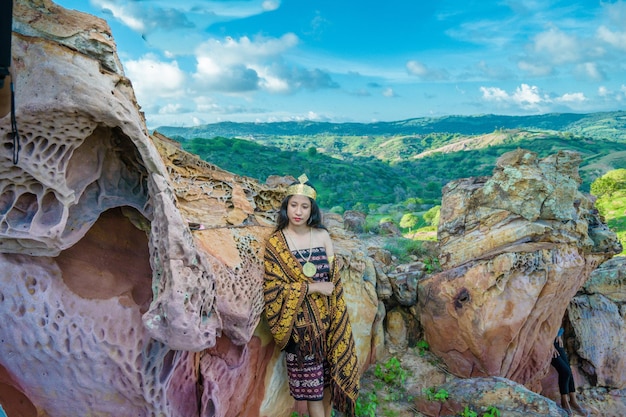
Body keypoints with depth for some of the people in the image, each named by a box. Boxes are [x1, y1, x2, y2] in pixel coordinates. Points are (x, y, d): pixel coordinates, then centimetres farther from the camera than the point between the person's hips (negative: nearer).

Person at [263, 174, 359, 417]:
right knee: (310, 380, 5)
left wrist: (337, 318, -1)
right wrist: (314, 287, -17)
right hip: (301, 322, -3)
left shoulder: (322, 235, 1)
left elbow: (334, 278, 4)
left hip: (327, 318, 3)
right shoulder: (275, 244, -8)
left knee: (330, 373, 14)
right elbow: (274, 288, -13)